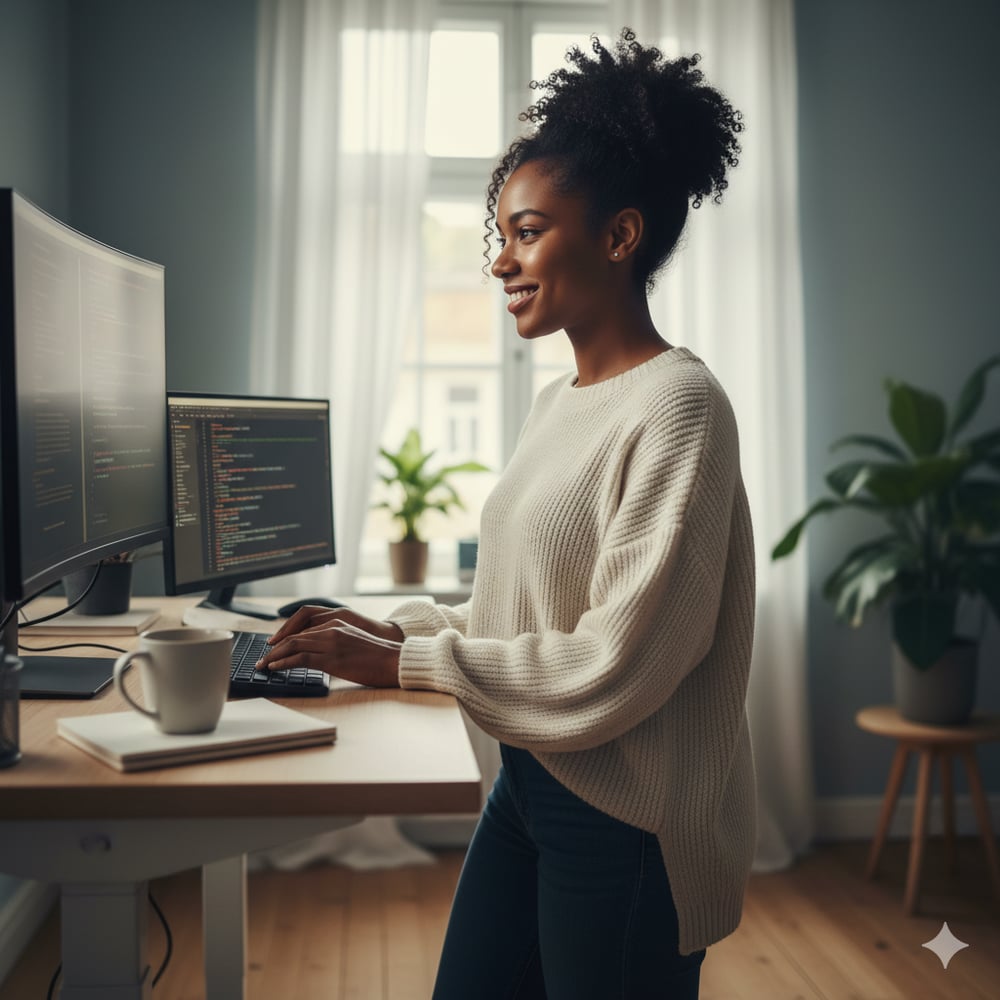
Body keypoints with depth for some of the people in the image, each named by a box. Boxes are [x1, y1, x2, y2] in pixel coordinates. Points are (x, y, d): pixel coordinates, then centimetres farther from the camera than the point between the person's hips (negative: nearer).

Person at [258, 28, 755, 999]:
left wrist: (404, 662, -18)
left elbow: (614, 664, -23)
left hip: (624, 824, -8)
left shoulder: (677, 406, -18)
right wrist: (392, 626, 2)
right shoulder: (558, 402, 9)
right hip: (530, 784, 8)